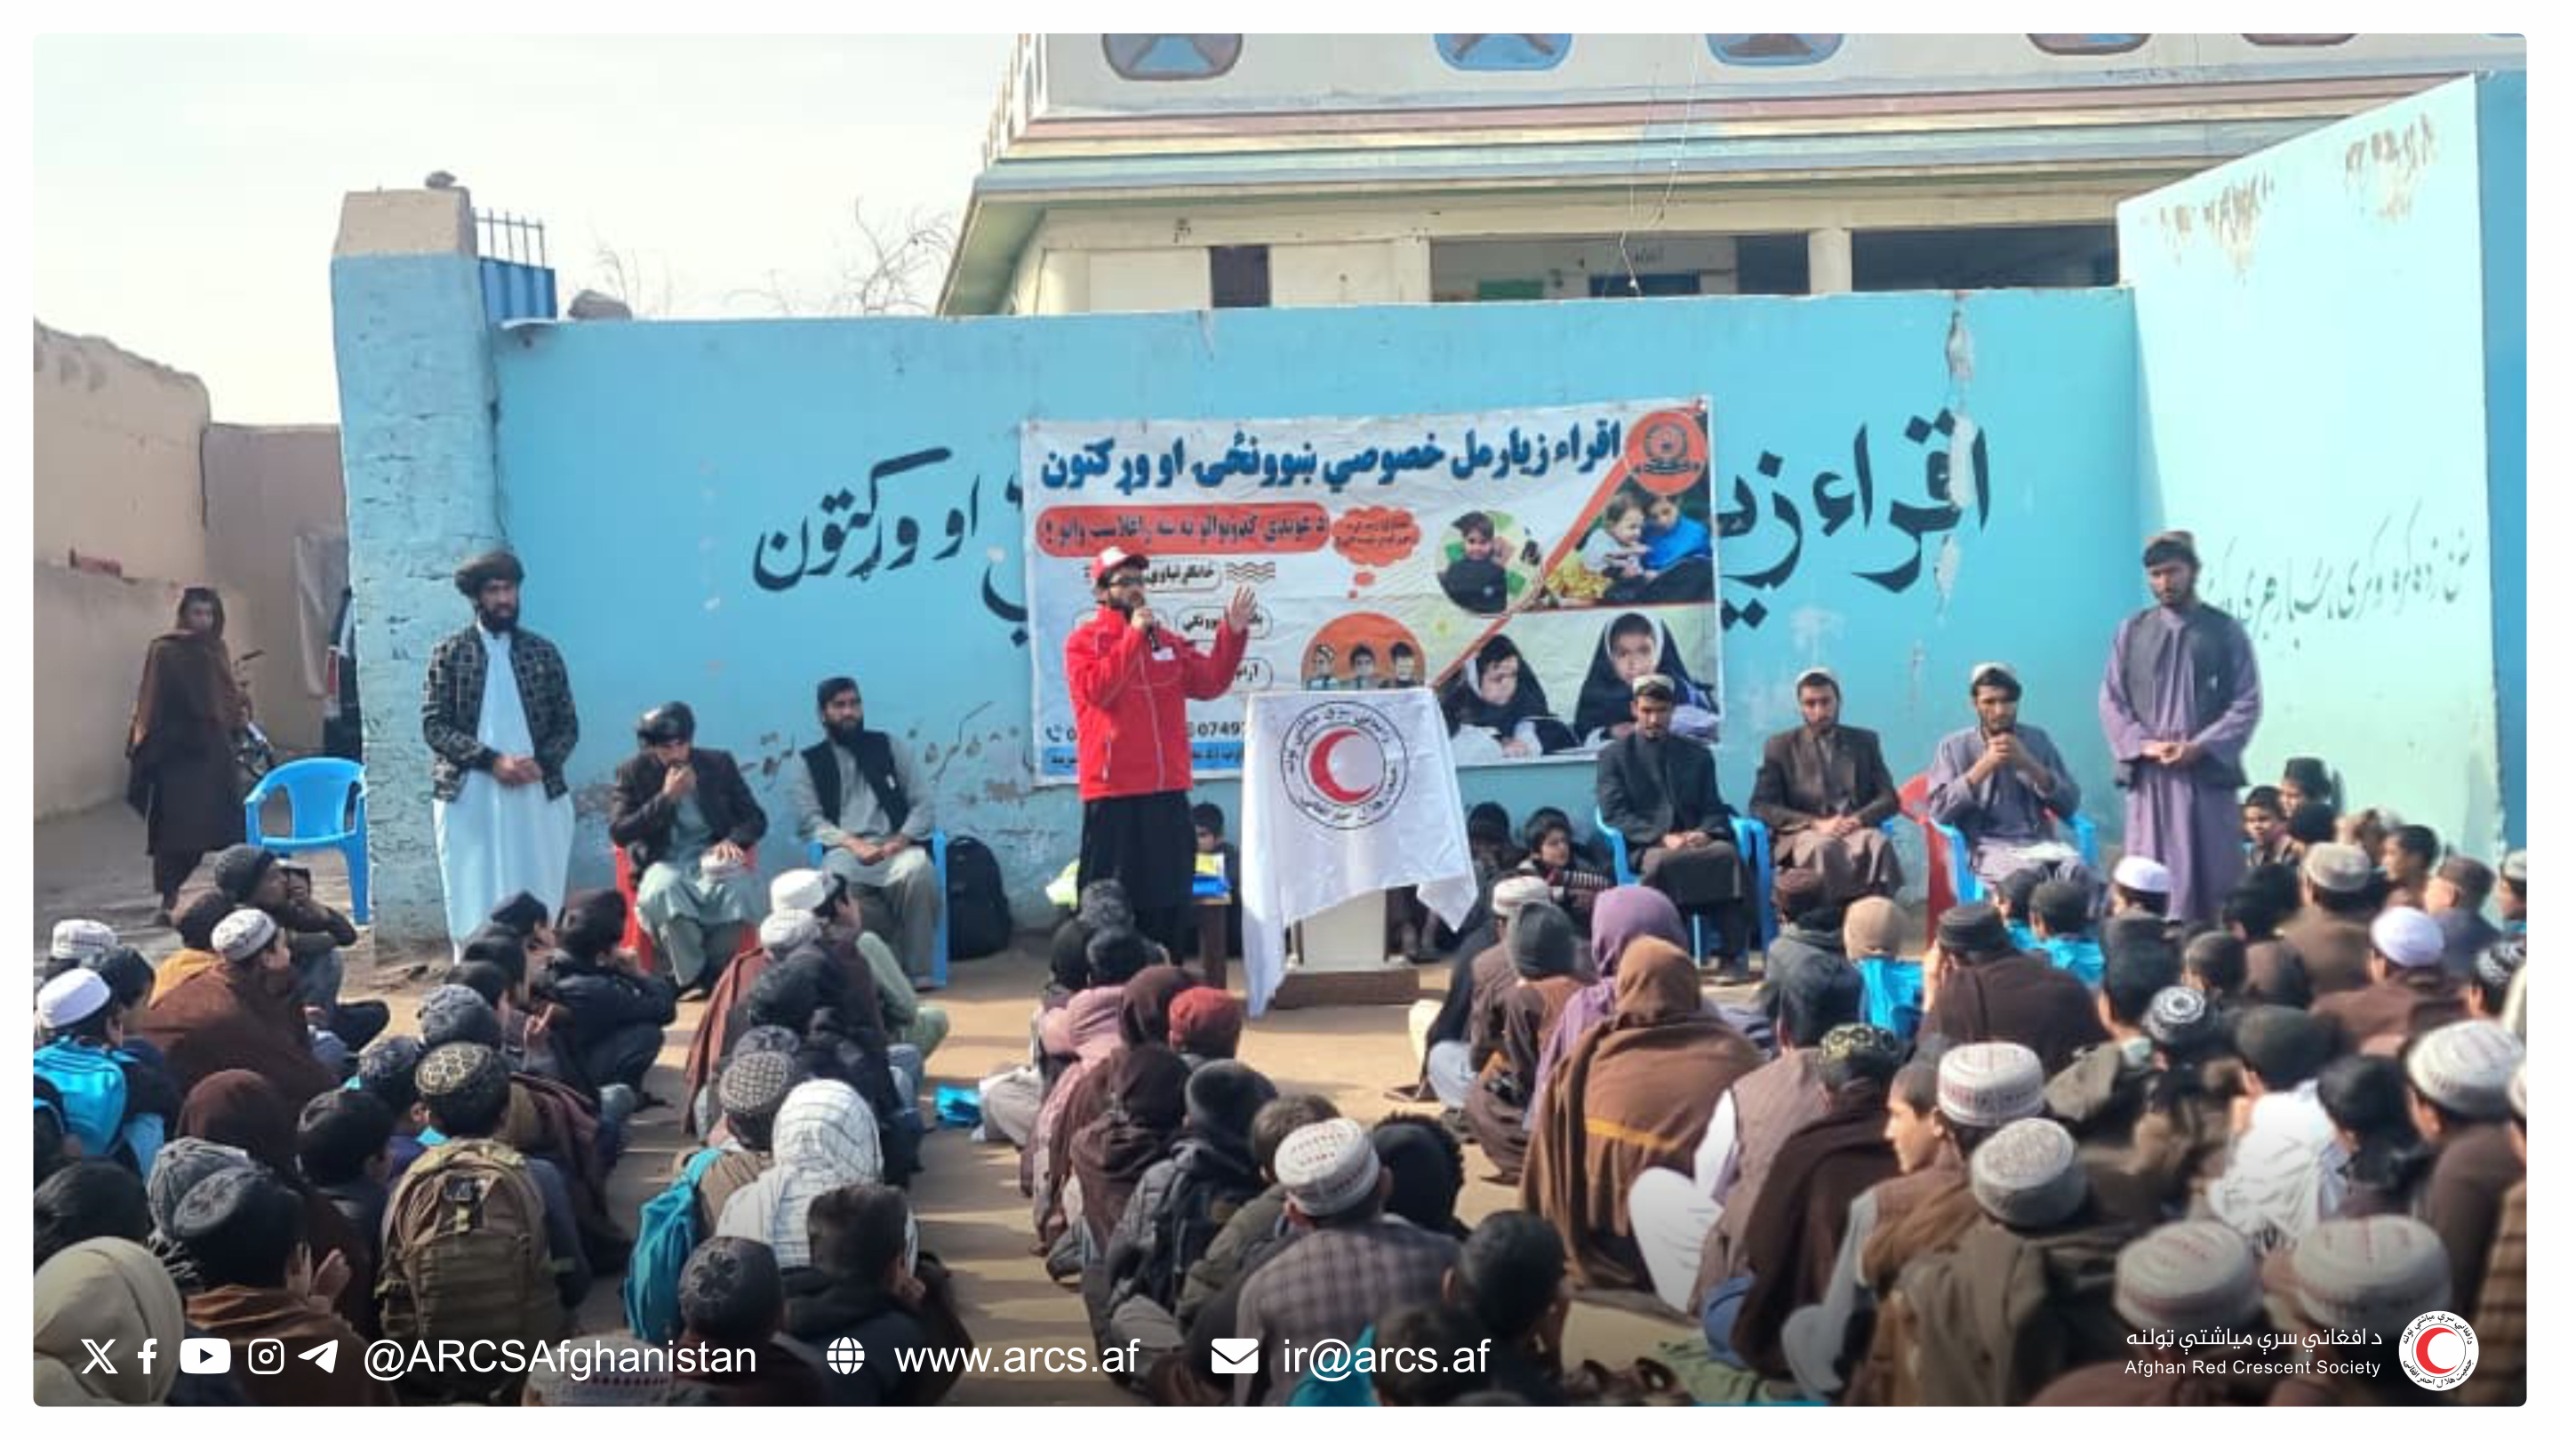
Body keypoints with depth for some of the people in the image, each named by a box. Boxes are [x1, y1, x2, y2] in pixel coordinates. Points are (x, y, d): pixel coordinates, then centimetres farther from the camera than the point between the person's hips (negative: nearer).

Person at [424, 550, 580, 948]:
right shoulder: (449, 653, 2)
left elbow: (567, 725, 7)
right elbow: (435, 727, -4)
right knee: (474, 910, -1)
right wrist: (492, 761, -17)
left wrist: (540, 763, -12)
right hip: (469, 798, -2)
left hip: (536, 797, 2)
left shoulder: (543, 652, 8)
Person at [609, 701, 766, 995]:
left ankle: (716, 970, -16)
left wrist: (732, 841, -14)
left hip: (712, 857, 1)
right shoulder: (632, 773, 4)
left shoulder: (720, 764, 9)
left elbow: (755, 818, 9)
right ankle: (693, 976, -22)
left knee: (738, 888, -35)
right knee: (663, 889, -38)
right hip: (664, 863, -1)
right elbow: (618, 833, -6)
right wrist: (666, 798, -13)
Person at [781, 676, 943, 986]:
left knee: (918, 869, -37)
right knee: (836, 884, -39)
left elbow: (923, 803, 10)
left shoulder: (890, 746, 18)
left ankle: (918, 972, -27)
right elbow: (809, 821, 1)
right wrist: (853, 844, -17)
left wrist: (901, 840, -10)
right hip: (846, 851, -1)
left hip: (896, 847, 1)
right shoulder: (804, 763, 14)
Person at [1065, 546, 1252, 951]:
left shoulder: (1166, 640, 14)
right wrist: (1133, 636, -16)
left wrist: (1232, 633, -6)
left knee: (1168, 896, 12)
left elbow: (1209, 683, 6)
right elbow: (1097, 689, -19)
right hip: (1113, 791, -6)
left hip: (1169, 789, 6)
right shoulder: (1084, 641, -1)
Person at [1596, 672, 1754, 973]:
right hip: (1644, 847, -3)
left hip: (1694, 839, 3)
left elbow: (1713, 809, 16)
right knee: (1663, 862, -39)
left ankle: (1730, 954, -31)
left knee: (1728, 855, -32)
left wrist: (1705, 832, -9)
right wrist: (1663, 838, -15)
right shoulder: (1614, 756, 11)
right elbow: (1614, 814, 0)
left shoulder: (1698, 754, 22)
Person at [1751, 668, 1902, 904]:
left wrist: (1858, 820, -10)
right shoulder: (1780, 746, 14)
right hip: (1802, 834, -2)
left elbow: (1890, 799, 13)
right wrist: (1816, 824, -12)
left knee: (1878, 843, -35)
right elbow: (1761, 807, 3)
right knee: (1823, 847, -38)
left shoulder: (1865, 741, 20)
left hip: (1856, 830, 2)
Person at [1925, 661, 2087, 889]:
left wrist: (2029, 764, -4)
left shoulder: (2038, 740, 17)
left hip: (2040, 842, 3)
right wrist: (1984, 766, -9)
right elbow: (1939, 810, -3)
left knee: (2075, 871, -32)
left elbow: (2070, 805, 8)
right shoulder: (1954, 746, 10)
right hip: (1987, 847, -3)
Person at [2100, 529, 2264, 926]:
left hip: (2208, 774, -1)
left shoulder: (2226, 631, 4)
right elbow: (2111, 701, 7)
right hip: (2147, 777, 1)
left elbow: (2247, 703, -1)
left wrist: (2199, 747, -13)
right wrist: (2143, 744, -10)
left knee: (2212, 878, 0)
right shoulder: (2132, 631, 9)